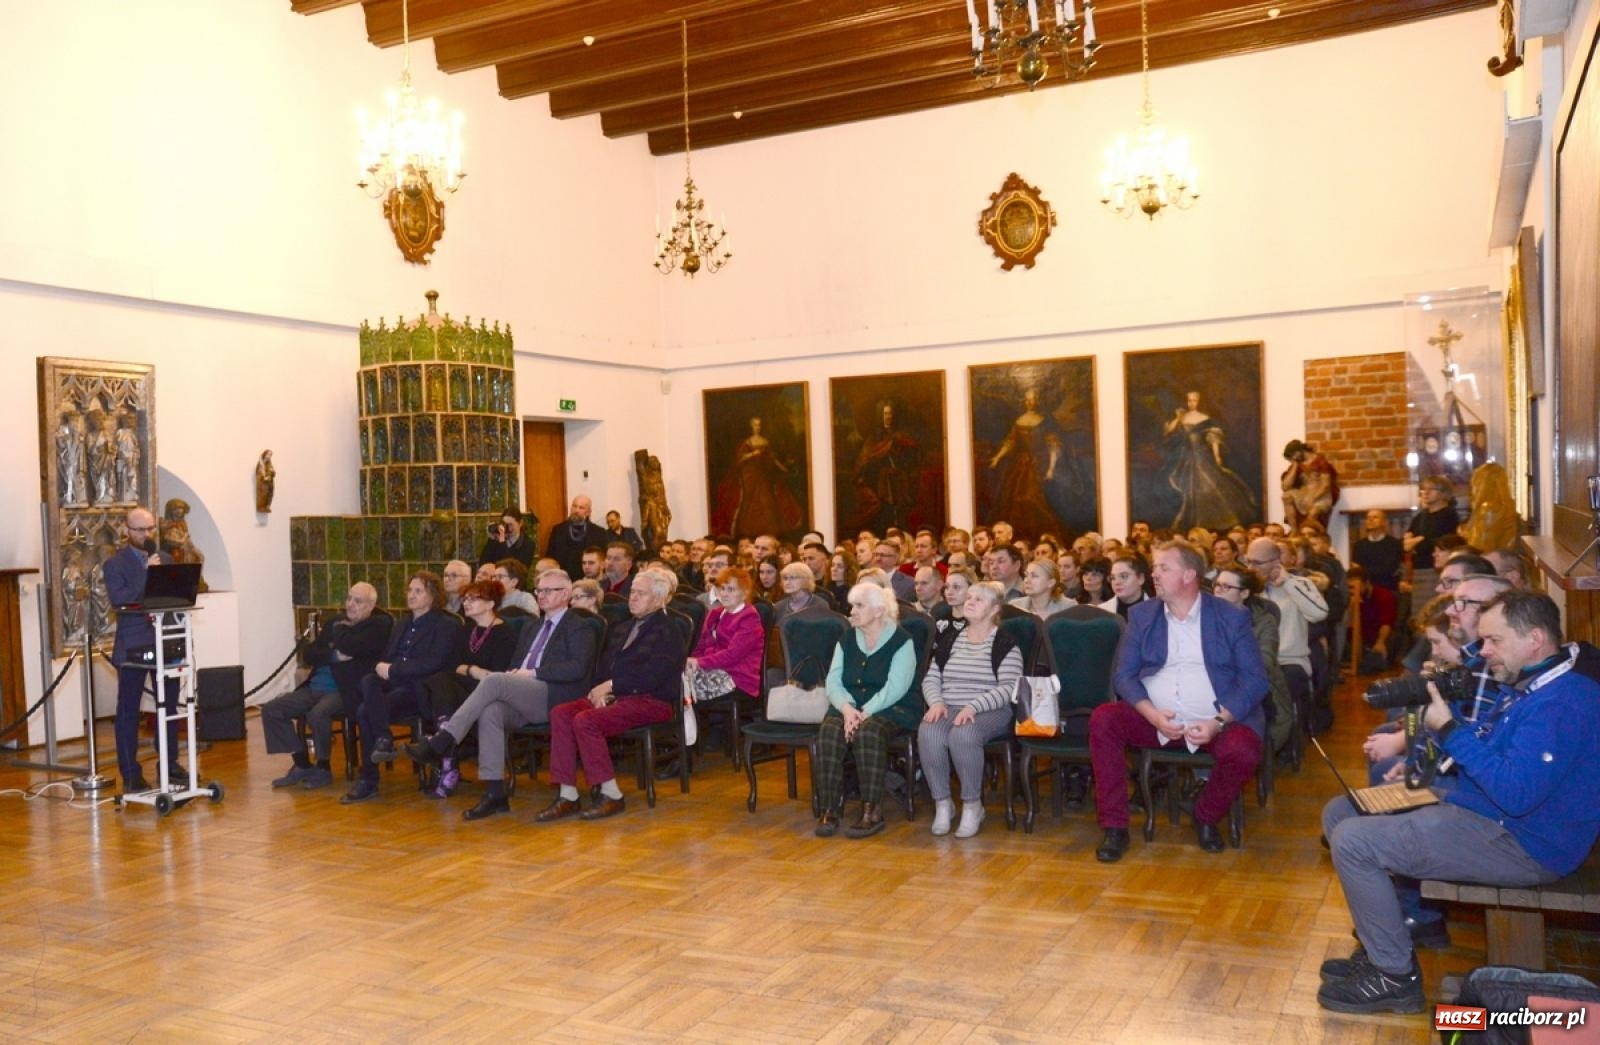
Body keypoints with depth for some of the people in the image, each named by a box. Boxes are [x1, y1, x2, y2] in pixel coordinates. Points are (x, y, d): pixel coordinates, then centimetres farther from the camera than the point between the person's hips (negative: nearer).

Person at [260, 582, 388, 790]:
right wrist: (335, 655, -9)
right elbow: (309, 655, 9)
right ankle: (302, 764, 5)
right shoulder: (333, 623, 19)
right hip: (315, 687, 8)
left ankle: (323, 769, -9)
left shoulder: (379, 624, -2)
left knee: (317, 714, -33)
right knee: (271, 709, -5)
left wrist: (340, 629, 2)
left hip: (346, 690, -8)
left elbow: (349, 646, -18)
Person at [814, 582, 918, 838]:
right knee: (828, 731, -28)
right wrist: (846, 708, -16)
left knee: (868, 731, -37)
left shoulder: (901, 640, -4)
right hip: (849, 705, 4)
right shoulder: (847, 639, 13)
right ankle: (829, 809, -24)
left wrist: (865, 712, -24)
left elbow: (895, 687, -14)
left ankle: (872, 810, -28)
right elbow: (833, 680, 3)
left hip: (890, 708, -4)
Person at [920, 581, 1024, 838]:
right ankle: (942, 803, -14)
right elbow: (930, 679, 15)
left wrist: (973, 706, -21)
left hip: (990, 711, -4)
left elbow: (1008, 688, -9)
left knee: (963, 734, -36)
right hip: (948, 709, 4)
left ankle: (973, 805, -16)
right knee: (927, 733, -30)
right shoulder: (950, 639, 18)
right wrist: (937, 702, -6)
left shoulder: (1005, 644, 2)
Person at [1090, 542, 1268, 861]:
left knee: (1243, 750, -32)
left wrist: (1218, 722, -19)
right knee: (1103, 719, -23)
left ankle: (1206, 817, 1)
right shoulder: (1141, 614, 8)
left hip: (1215, 721, -2)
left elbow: (1255, 679, -4)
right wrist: (1153, 715, -16)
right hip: (1153, 718, 2)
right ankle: (1115, 827, -14)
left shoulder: (1232, 617, 1)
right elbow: (1123, 675, 3)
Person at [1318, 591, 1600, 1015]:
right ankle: (1379, 945, 13)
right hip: (1474, 814, 11)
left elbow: (1517, 794, -30)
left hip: (1520, 846, -11)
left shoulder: (1564, 702, -22)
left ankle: (1396, 976, -5)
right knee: (1339, 813, 9)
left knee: (1351, 841, -20)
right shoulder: (1518, 688, 11)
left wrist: (1450, 729, -22)